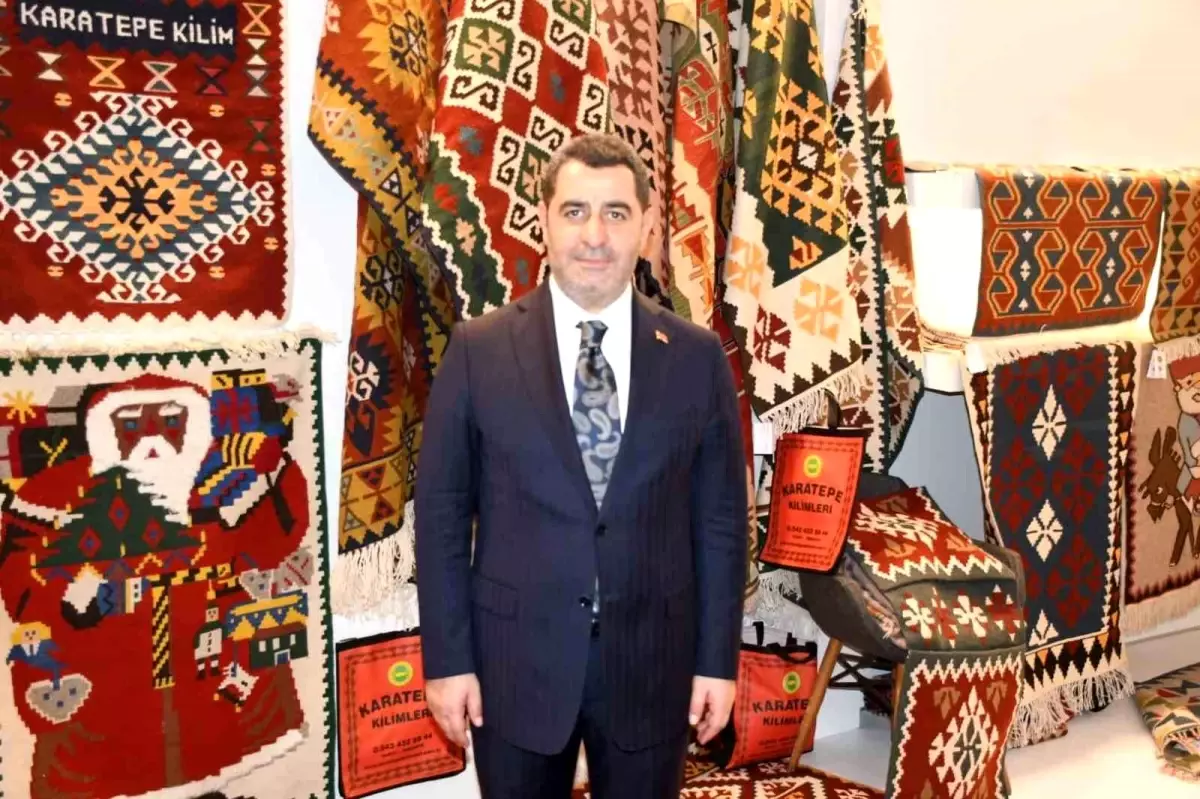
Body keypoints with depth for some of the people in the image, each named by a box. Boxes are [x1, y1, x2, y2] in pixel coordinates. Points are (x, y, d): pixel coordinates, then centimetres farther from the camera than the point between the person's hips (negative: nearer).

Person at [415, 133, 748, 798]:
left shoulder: (697, 357, -1)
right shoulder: (479, 350, -5)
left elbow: (720, 519, 1)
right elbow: (442, 512, -3)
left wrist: (718, 660, 0)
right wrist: (447, 659, -4)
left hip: (653, 662, 1)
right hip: (515, 658, -1)